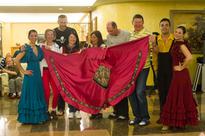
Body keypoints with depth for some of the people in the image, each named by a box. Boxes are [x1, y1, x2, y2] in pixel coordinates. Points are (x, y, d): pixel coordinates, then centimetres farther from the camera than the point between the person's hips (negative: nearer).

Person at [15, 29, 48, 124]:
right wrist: (23, 71, -12)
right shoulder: (26, 48, -10)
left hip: (38, 74, 7)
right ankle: (29, 117, 10)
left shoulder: (39, 48, 10)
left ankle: (38, 116, 20)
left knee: (38, 95, 10)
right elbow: (16, 60, -16)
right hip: (30, 75, -6)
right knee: (30, 95, 0)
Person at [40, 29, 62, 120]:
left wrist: (50, 49, -6)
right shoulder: (41, 46, 7)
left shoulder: (58, 46, 10)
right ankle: (46, 111, 13)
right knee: (46, 92, -3)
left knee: (56, 91, -5)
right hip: (44, 70, -1)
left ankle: (53, 111, 12)